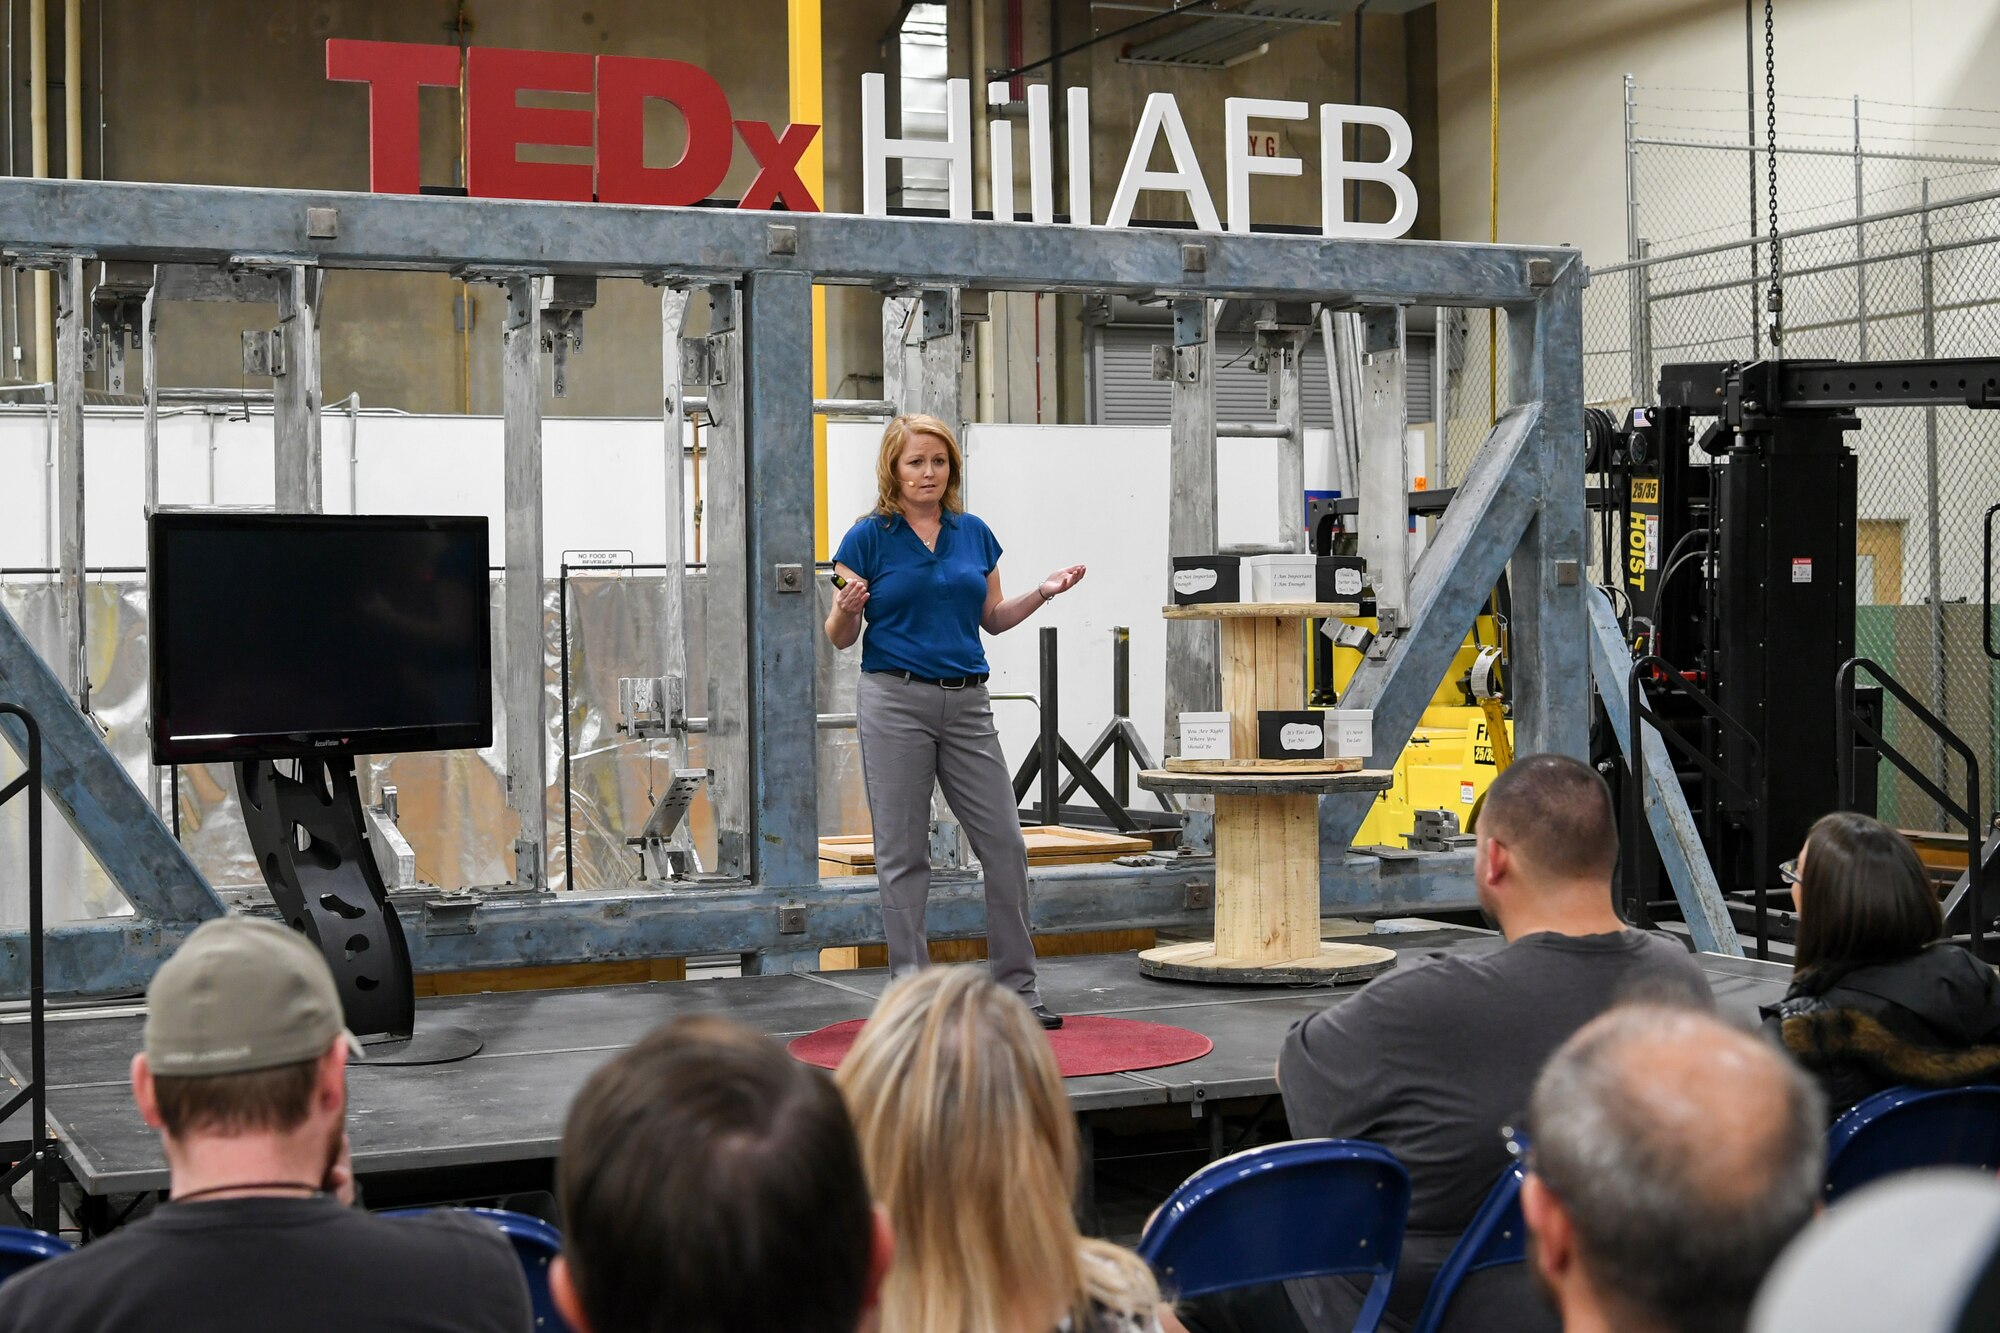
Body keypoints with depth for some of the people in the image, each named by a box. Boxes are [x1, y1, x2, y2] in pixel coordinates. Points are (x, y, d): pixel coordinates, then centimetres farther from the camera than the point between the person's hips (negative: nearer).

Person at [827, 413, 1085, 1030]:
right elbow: (841, 637, 1)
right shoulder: (869, 537, -1)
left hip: (966, 702, 4)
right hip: (896, 701, -4)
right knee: (903, 853, 0)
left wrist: (1043, 592, 3)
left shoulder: (974, 534, 11)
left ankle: (1017, 987, 11)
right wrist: (847, 610, -21)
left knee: (1005, 843, 1)